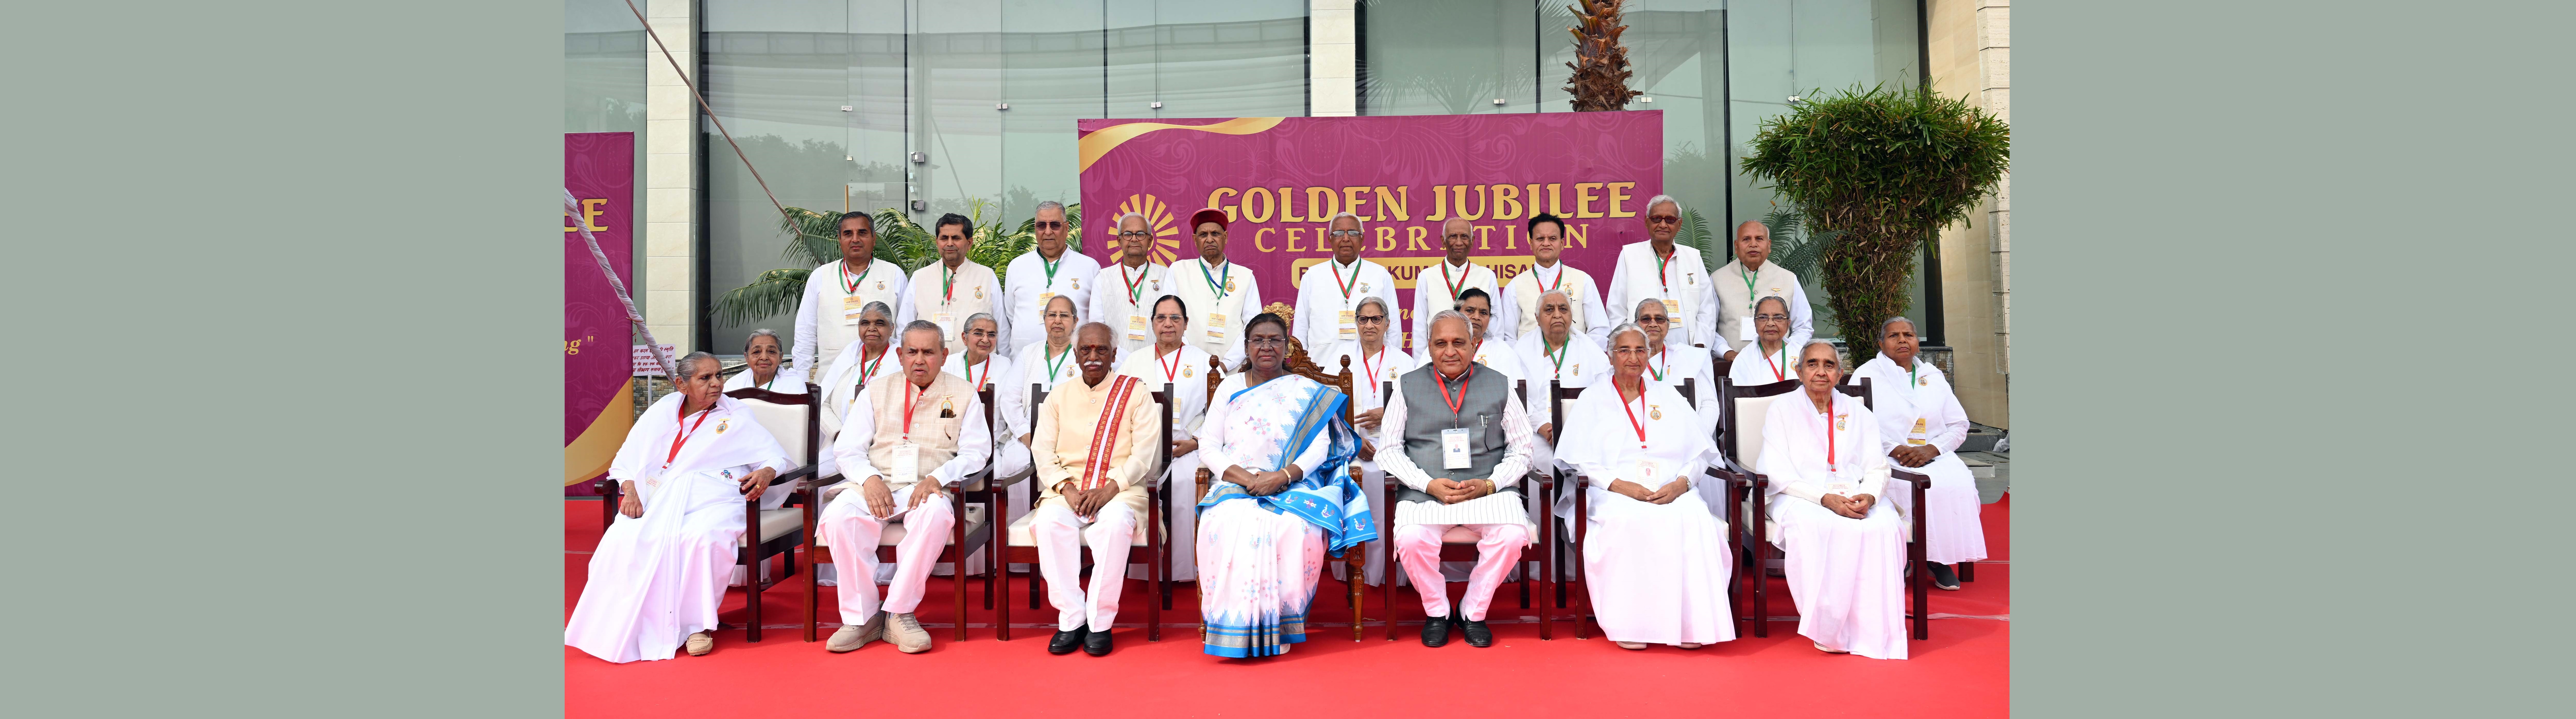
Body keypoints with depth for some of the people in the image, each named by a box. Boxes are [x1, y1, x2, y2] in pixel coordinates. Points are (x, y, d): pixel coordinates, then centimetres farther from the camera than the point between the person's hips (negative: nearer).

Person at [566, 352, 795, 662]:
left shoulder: (737, 416, 15)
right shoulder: (662, 412, 20)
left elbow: (778, 457, 9)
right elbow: (626, 460, 16)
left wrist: (767, 472, -15)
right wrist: (630, 490, -5)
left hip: (713, 500, -2)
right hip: (660, 499, 2)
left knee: (704, 538, -36)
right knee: (624, 539, -29)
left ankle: (698, 625, -21)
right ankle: (624, 626, -16)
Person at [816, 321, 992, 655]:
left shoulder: (963, 395, 12)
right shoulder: (877, 393, 16)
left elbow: (976, 452, 4)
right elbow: (848, 449, 10)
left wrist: (936, 478, -15)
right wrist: (870, 479, -12)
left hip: (927, 489, -1)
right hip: (875, 486, 2)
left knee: (937, 514, -38)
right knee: (839, 515, -31)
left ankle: (898, 614, -27)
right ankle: (862, 616, -22)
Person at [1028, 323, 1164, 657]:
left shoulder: (1137, 392, 8)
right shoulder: (1059, 397, 17)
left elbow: (1144, 451, -2)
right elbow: (1044, 453, 8)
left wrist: (1110, 487, -17)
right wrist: (1067, 488, -11)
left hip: (1120, 489, -2)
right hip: (1068, 489, 3)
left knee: (1115, 523, -36)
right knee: (1050, 522, -31)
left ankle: (1100, 622, -25)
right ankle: (1071, 619, -23)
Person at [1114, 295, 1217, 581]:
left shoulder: (1202, 361, 14)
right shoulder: (1135, 361, 20)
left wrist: (1195, 442, -7)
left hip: (1188, 450, -1)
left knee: (1186, 485, -32)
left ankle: (1184, 570, -18)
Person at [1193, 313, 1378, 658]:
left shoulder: (1307, 392, 11)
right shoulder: (1230, 388, 15)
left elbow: (1320, 447, 0)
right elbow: (1209, 446, 8)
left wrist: (1282, 477, -18)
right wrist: (1243, 477, -11)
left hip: (1293, 486, -1)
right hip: (1235, 486, 1)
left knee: (1296, 528, -34)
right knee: (1229, 526, -33)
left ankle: (1276, 631, -21)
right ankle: (1235, 628, -25)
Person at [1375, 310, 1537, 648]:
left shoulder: (1500, 386, 13)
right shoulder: (1408, 386, 12)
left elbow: (1521, 451, 11)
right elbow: (1389, 449, 7)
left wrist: (1489, 485, -8)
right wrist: (1430, 484, -9)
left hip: (1489, 492, 0)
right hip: (1424, 493, 0)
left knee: (1513, 536, -29)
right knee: (1411, 540, -31)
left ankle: (1473, 613, -4)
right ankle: (1437, 613, -2)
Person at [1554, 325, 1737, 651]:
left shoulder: (1668, 397, 23)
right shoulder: (1592, 401, 15)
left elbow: (1700, 451, 15)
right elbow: (1575, 461, 3)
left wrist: (1681, 483, -6)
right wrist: (1620, 485, -12)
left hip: (1672, 493, 2)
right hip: (1614, 495, -2)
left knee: (1695, 517, -32)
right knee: (1631, 521, -36)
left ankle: (1690, 623, -28)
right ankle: (1630, 623, -30)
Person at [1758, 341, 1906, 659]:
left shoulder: (1858, 413, 18)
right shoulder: (1782, 411, 8)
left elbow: (1877, 469, 11)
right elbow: (1779, 475, -3)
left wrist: (1869, 496, -13)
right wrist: (1826, 499, -18)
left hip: (1855, 498, 3)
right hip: (1800, 498, -3)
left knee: (1885, 526, -31)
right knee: (1815, 527, -38)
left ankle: (1877, 631, -25)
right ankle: (1830, 629, -31)